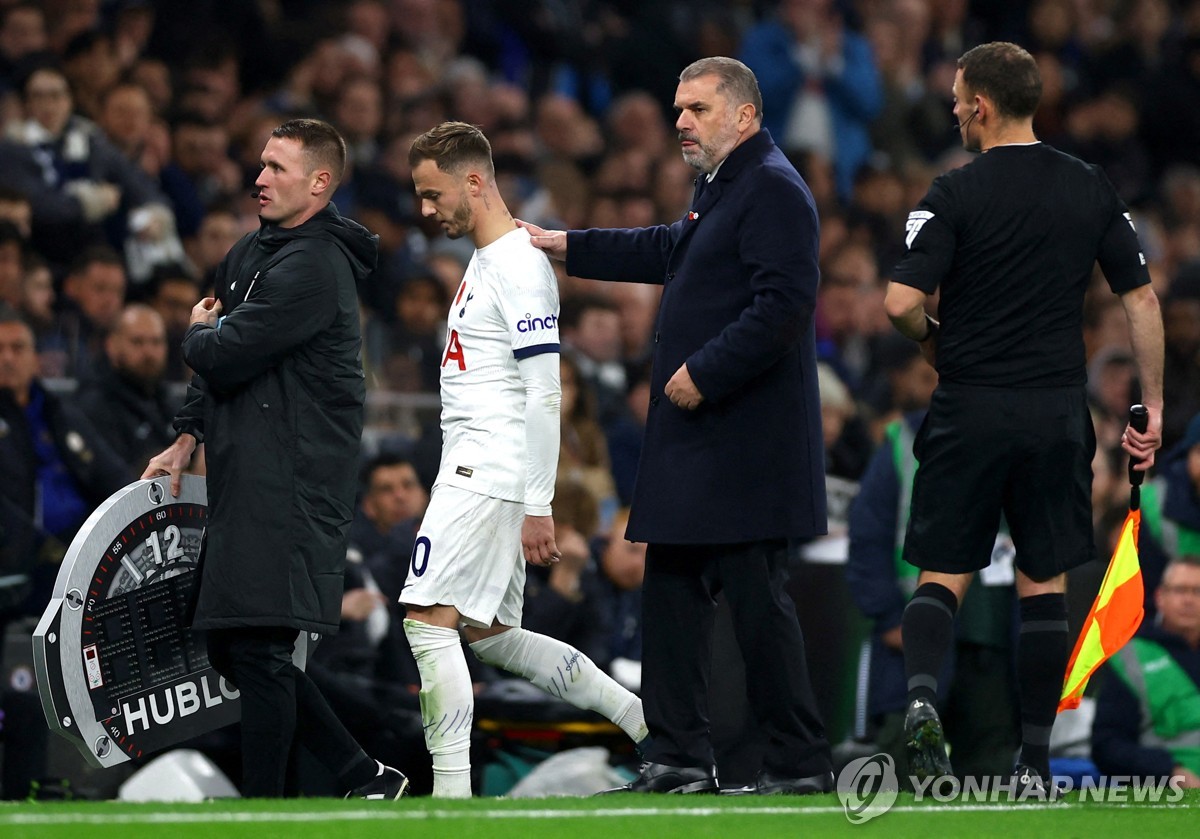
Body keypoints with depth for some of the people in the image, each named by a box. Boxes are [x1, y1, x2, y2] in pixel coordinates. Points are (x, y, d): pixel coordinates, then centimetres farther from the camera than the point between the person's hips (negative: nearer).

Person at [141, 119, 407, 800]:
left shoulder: (313, 268, -15)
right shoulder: (253, 253, 17)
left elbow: (222, 358, -19)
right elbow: (217, 370, 26)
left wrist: (200, 332, 3)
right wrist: (186, 443, 18)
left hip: (293, 482, -10)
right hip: (247, 482, 10)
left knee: (259, 651, -12)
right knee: (233, 649, 10)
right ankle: (368, 779, 17)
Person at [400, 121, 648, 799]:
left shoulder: (520, 263, -14)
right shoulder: (486, 260, 18)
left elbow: (545, 394, -18)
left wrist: (537, 507, -21)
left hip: (491, 474, -10)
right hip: (471, 470, 10)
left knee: (430, 619, -14)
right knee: (490, 633, 13)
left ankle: (451, 794, -14)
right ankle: (646, 720, 18)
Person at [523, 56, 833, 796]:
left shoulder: (773, 190, -14)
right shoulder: (720, 187, 17)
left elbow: (784, 299, -24)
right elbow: (670, 251, 35)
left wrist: (705, 372, -22)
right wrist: (566, 247, 35)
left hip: (749, 439, -11)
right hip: (699, 437, 11)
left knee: (758, 598, -8)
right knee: (674, 589, 13)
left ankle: (801, 763, -3)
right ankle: (681, 756, 19)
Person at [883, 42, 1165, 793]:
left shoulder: (957, 194, -8)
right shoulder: (1092, 190, 4)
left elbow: (901, 301, -16)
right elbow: (1142, 299, 4)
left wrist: (932, 340, 7)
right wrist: (1152, 407, 10)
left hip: (970, 411, -2)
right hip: (1059, 413, 2)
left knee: (943, 575, 6)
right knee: (1046, 584, 9)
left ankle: (921, 696, -21)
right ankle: (1035, 760, 7)